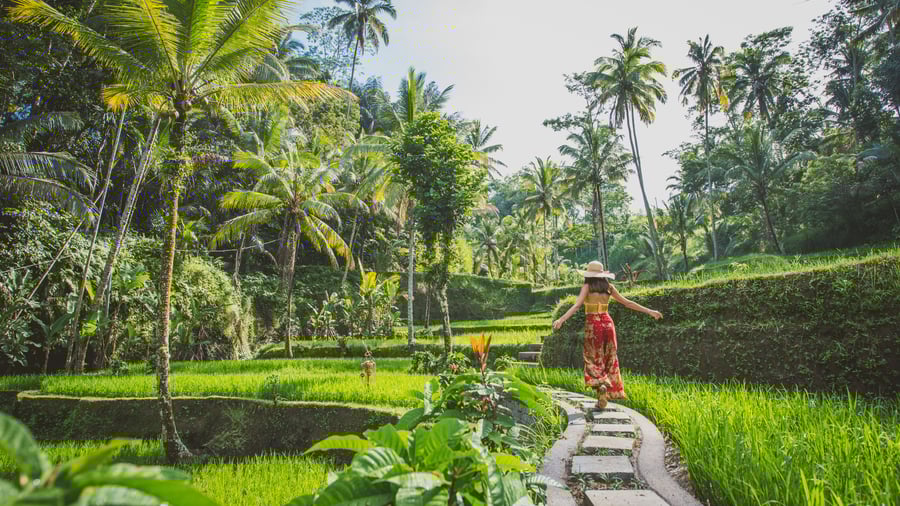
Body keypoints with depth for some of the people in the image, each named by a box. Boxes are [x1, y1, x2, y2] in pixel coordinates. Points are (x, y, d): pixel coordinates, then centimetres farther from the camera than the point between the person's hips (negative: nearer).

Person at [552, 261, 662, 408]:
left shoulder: (587, 286, -5)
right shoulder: (609, 287, 7)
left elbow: (577, 305, -19)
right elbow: (627, 303, 10)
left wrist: (561, 320, -28)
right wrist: (649, 311, 19)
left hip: (592, 325, -4)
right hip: (608, 324, 4)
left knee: (594, 361, 5)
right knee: (609, 361, 12)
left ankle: (601, 386, -24)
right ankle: (603, 397, 10)